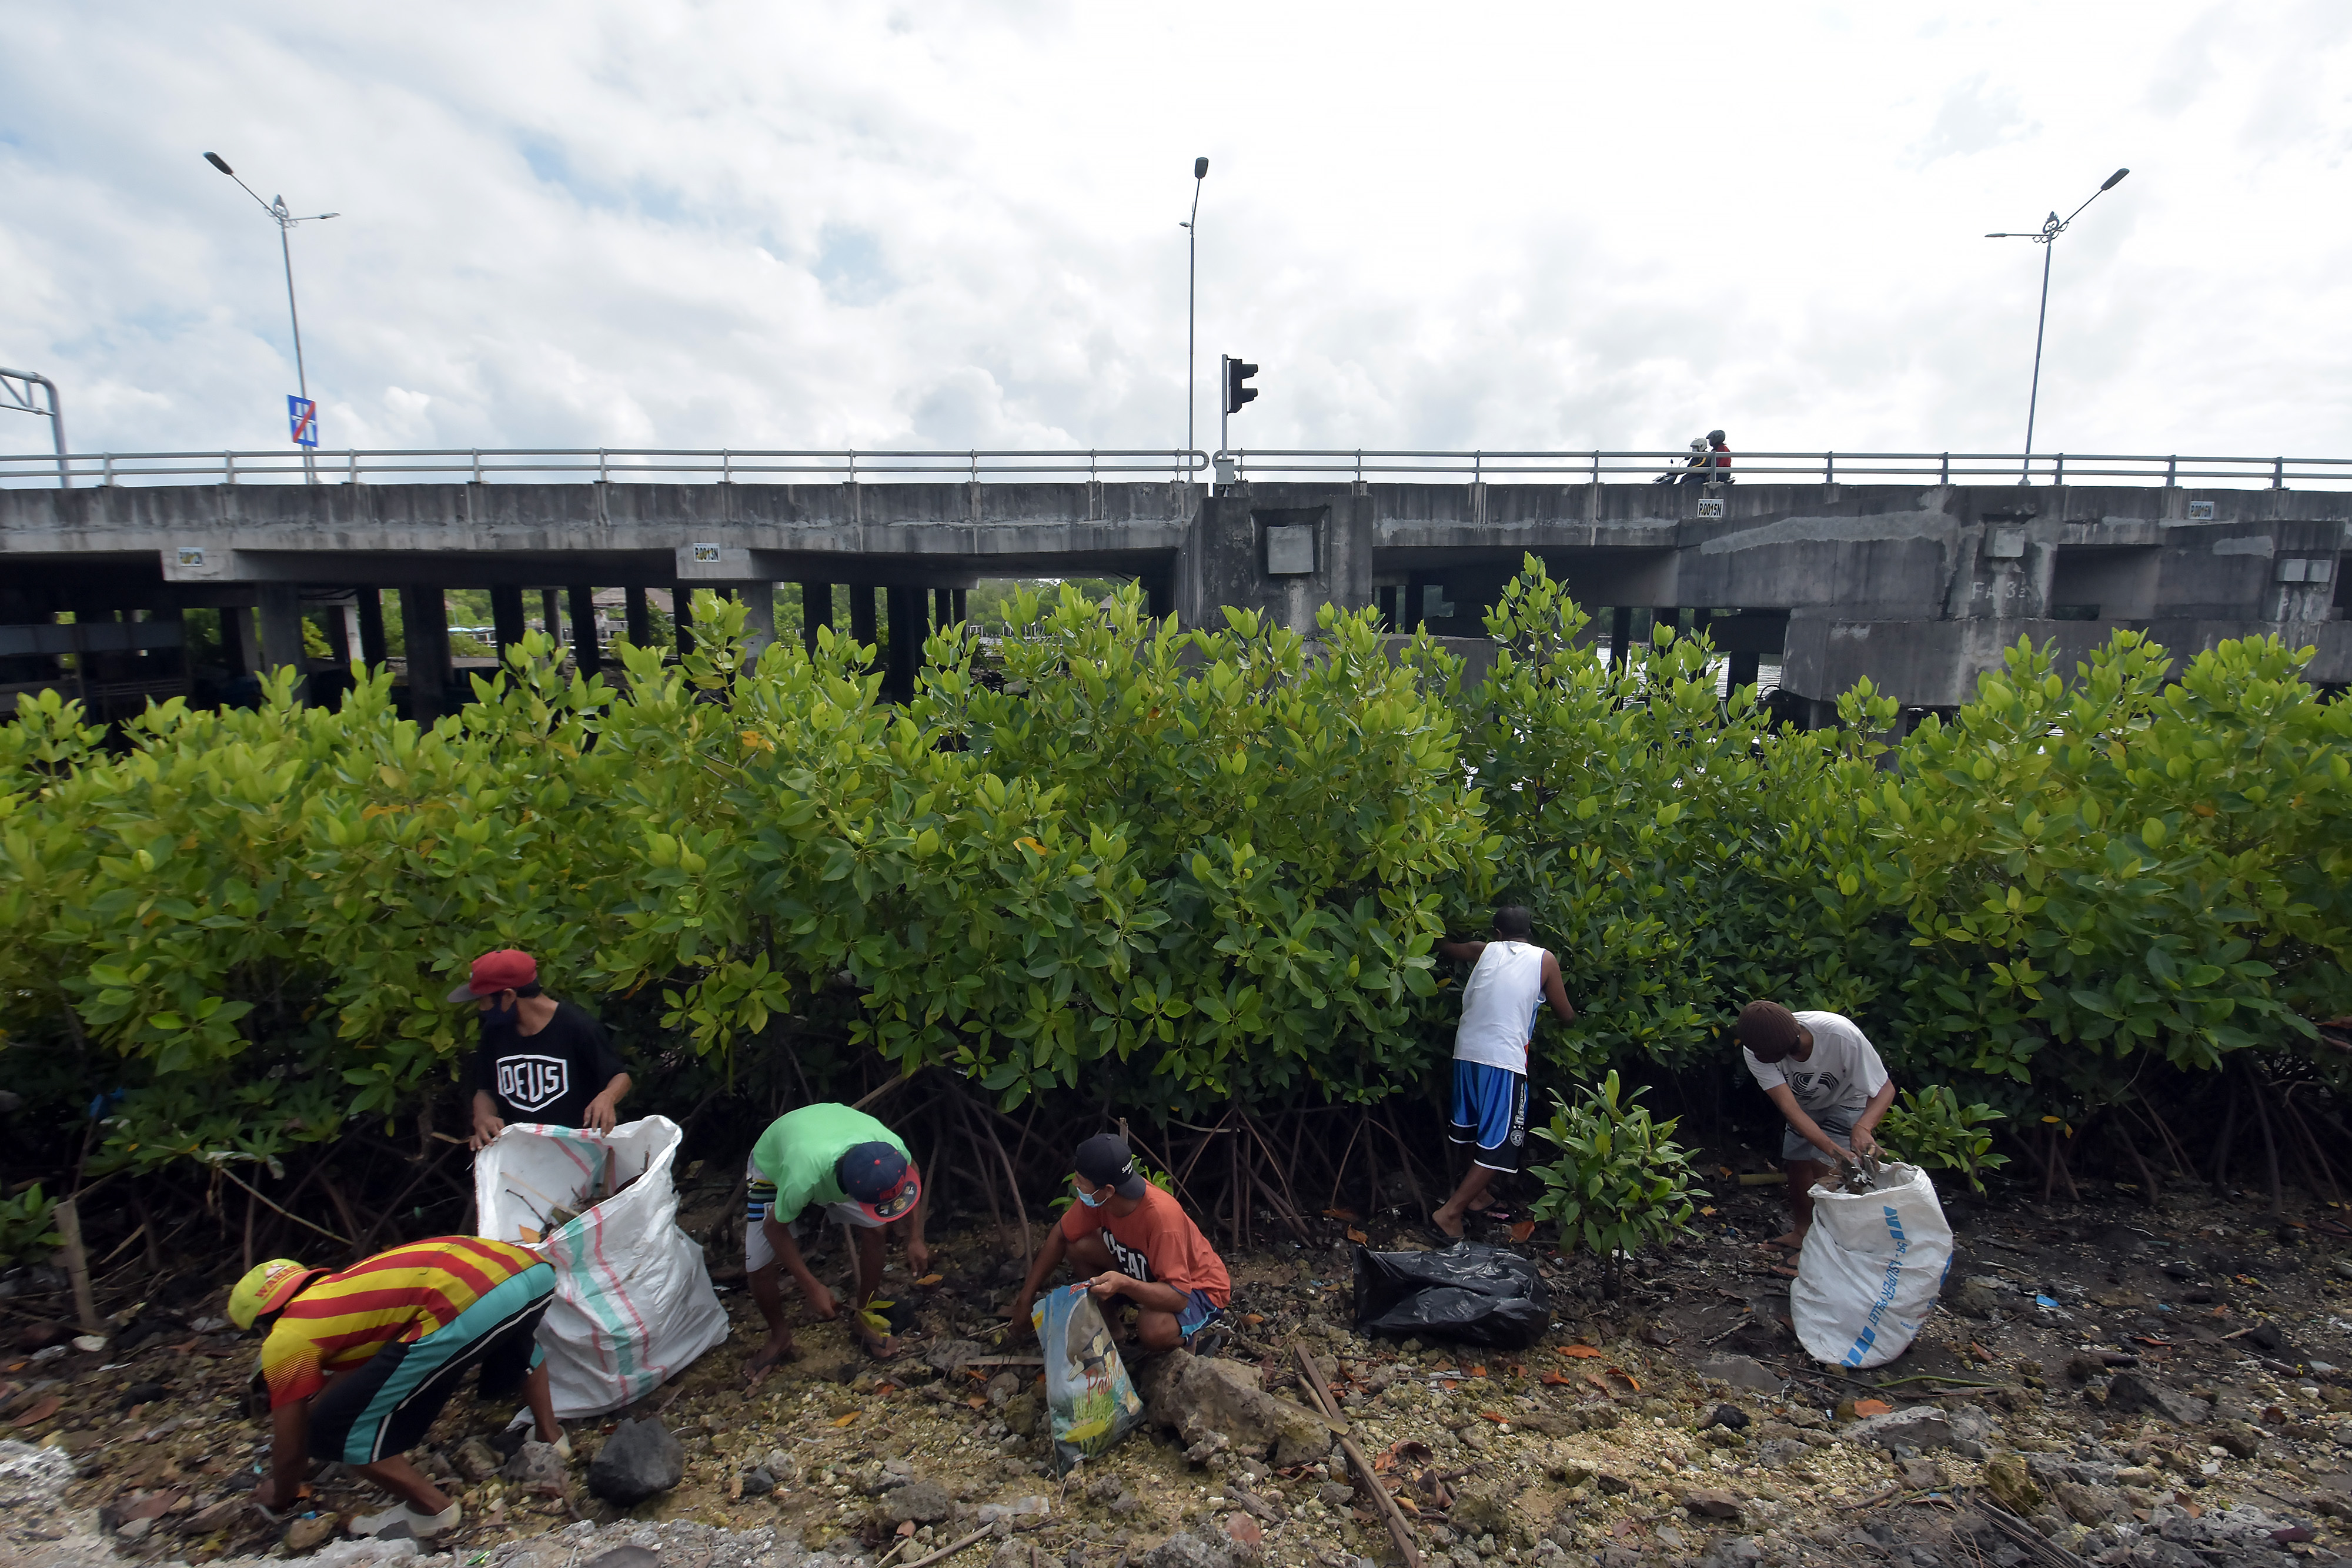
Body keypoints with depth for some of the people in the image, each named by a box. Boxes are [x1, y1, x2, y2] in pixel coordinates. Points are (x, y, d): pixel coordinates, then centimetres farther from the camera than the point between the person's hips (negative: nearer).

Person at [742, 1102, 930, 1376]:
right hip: (774, 1168, -3)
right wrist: (812, 1287, -18)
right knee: (760, 1268, -9)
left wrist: (915, 1238, -11)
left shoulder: (889, 1145, -37)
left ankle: (862, 1318, 14)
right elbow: (775, 1227, -24)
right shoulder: (804, 1178, -47)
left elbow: (912, 1172, -10)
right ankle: (779, 1336, 22)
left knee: (875, 1230, -11)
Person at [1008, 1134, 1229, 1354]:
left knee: (1153, 1330, -36)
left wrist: (1123, 1284, -51)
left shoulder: (1162, 1216, -39)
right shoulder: (1096, 1197, -19)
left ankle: (1186, 1332, 0)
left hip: (1198, 1288, -6)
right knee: (1078, 1245, -12)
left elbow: (1179, 1297, -37)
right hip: (1140, 1270, 6)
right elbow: (1059, 1237, -2)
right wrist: (1026, 1297, 0)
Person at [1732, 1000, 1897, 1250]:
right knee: (1797, 1162, 4)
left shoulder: (1840, 1034, -41)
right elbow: (1789, 1107, -35)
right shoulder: (1755, 1051, -33)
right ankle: (1800, 1231, 26)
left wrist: (1863, 1126, -52)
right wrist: (1834, 1149, -49)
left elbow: (1885, 1089, -32)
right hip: (1806, 1106, 3)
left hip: (1848, 1103, -3)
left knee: (1822, 1165, -15)